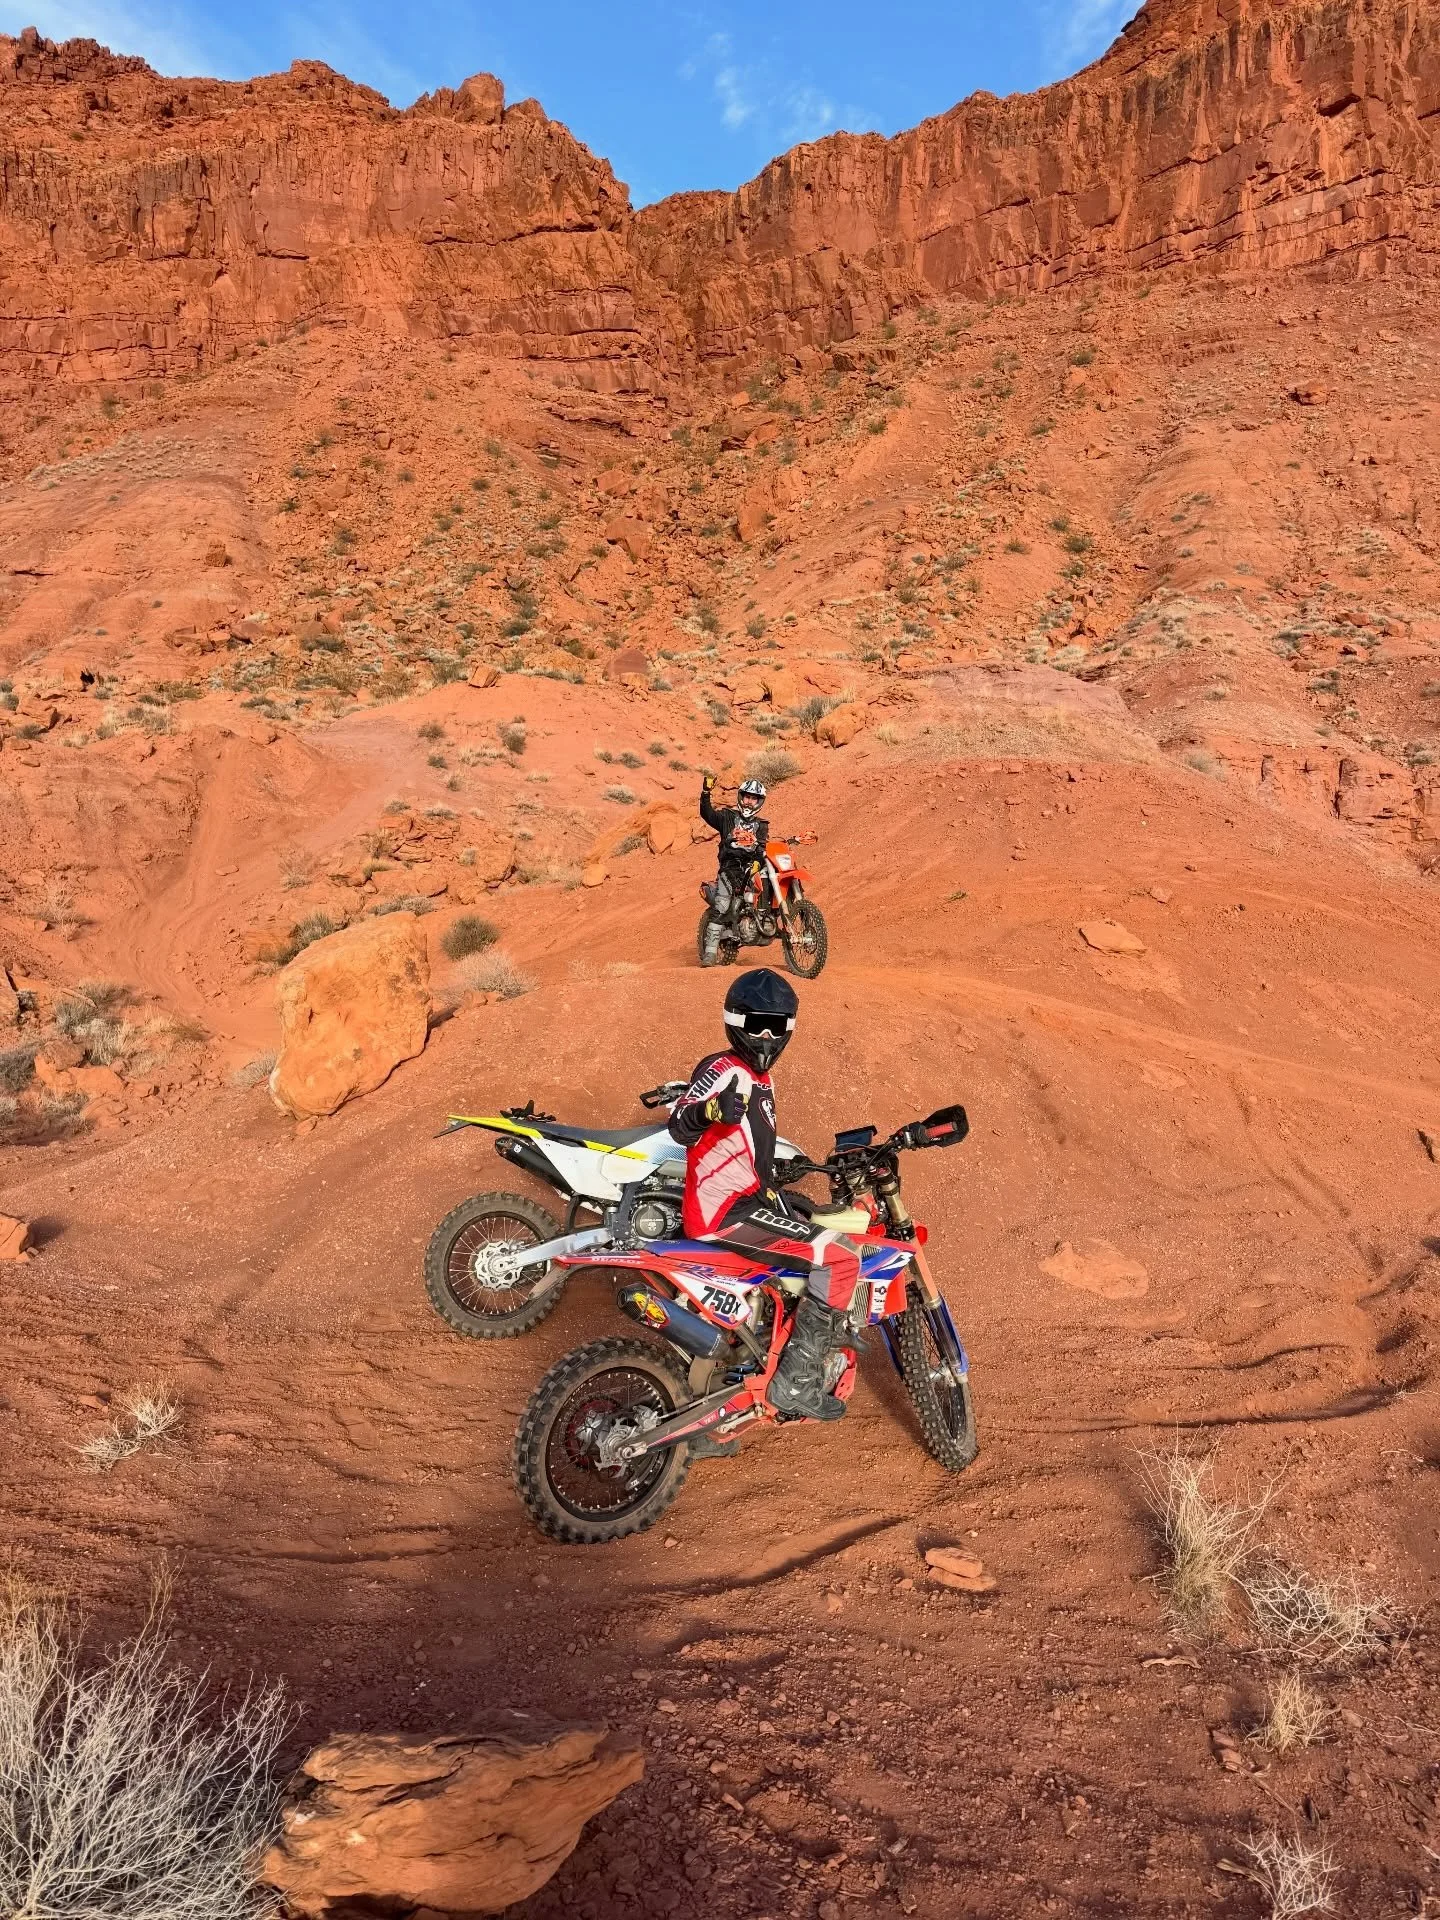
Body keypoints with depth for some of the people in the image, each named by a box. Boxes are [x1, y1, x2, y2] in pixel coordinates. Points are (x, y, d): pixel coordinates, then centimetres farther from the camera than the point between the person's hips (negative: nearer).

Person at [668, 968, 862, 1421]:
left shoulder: (761, 1079, 16)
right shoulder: (724, 1069, -14)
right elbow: (679, 1127, -30)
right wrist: (709, 1111, -49)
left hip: (746, 1201, 10)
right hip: (724, 1213, -10)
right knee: (840, 1257, -18)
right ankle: (795, 1381, -12)